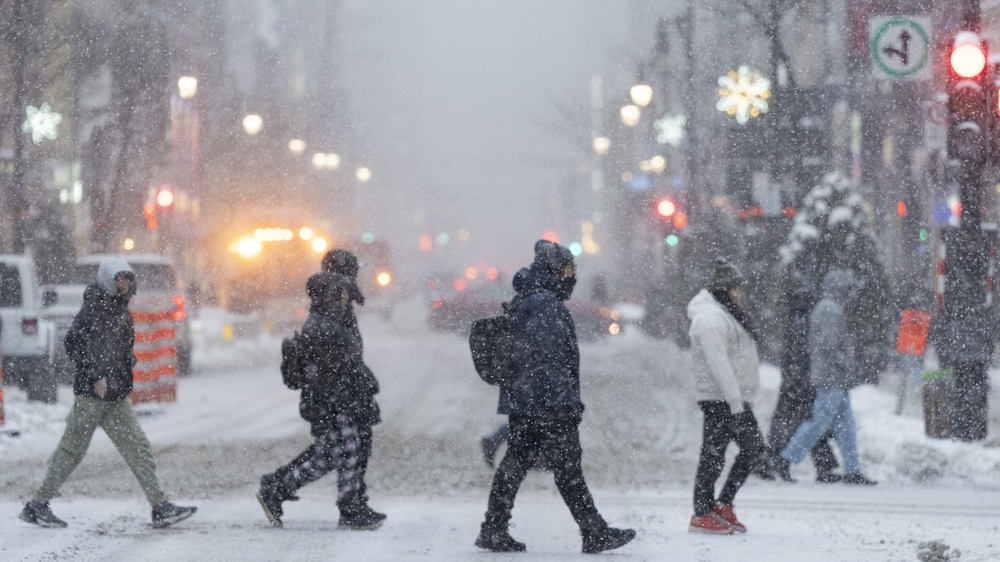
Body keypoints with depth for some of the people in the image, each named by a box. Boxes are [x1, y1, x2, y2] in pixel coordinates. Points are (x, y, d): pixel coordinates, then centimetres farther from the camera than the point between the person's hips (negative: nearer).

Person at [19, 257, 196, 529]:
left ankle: (160, 508, 1)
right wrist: (96, 376, -21)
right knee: (72, 450, 0)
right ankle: (37, 505, 10)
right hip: (91, 394, -8)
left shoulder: (120, 309, 15)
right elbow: (73, 343, -19)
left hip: (116, 396, 8)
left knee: (138, 448, 2)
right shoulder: (94, 308, -11)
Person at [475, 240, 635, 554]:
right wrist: (567, 402, -18)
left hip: (520, 404, 10)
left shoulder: (521, 304, 17)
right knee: (568, 469, -3)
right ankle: (595, 534, 2)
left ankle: (493, 531, 10)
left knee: (514, 466, 10)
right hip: (548, 405, -10)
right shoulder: (546, 304, -15)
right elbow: (550, 359, -20)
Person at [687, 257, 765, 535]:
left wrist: (740, 398, 18)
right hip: (719, 399, -10)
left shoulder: (728, 314, 19)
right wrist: (735, 401, -24)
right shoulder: (710, 318, -16)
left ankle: (722, 505, 17)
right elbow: (719, 363, -22)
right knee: (713, 455, -4)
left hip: (736, 398, 10)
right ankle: (702, 515, 3)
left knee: (754, 446, 10)